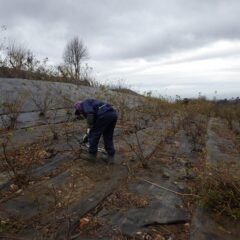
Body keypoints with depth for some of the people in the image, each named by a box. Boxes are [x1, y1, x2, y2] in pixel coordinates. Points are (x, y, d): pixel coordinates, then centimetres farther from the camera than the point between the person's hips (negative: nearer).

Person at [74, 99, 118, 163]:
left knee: (93, 134, 11)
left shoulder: (84, 104, 13)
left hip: (104, 115, -8)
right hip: (113, 114, 8)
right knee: (108, 137, 21)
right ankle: (110, 157, 18)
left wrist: (89, 127, -2)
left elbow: (90, 113, -9)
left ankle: (92, 154, 22)